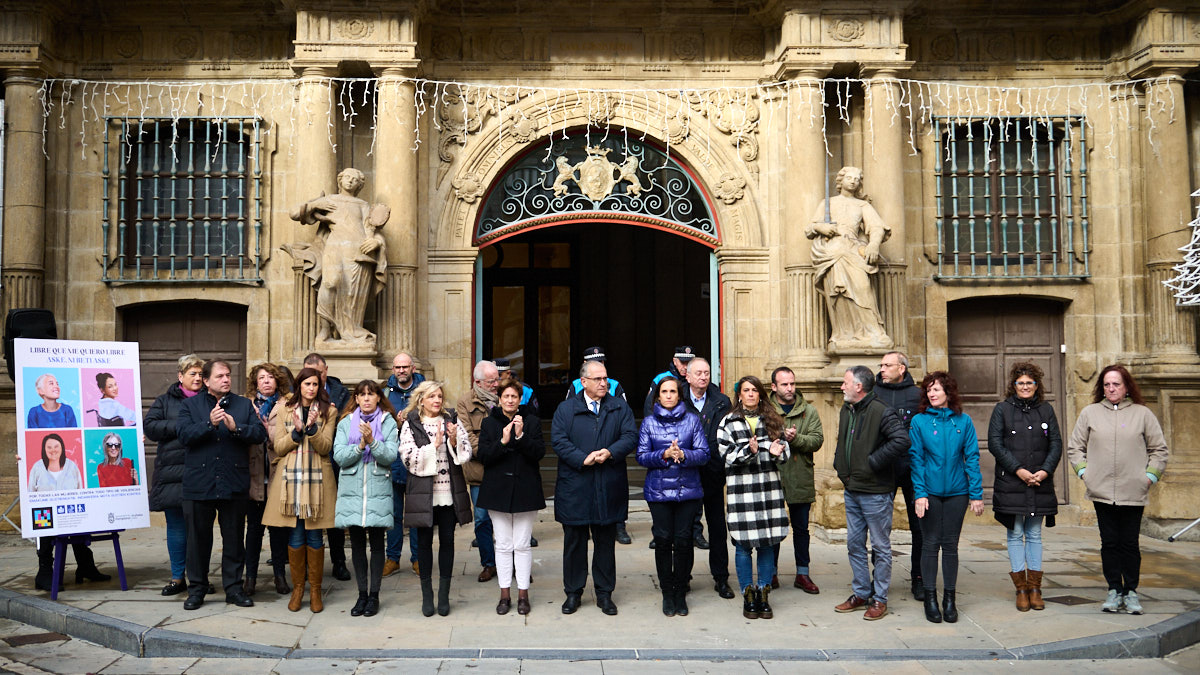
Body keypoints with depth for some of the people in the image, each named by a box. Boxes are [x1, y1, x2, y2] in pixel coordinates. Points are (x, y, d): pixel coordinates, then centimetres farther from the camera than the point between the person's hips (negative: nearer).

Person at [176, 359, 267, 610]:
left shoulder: (245, 405, 8)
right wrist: (210, 424, -24)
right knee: (198, 539, 7)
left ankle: (234, 587, 19)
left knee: (234, 539, 8)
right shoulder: (190, 405, 5)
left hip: (234, 485, 1)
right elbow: (185, 435, -10)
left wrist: (236, 427, -20)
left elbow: (260, 434, -4)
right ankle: (197, 588, 20)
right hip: (199, 484, -1)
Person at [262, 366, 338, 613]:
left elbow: (325, 447, -3)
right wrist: (296, 431, -12)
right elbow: (278, 447, 4)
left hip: (317, 478, -1)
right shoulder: (284, 410, 10)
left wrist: (312, 428, -18)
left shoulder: (328, 411, 5)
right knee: (295, 537, 3)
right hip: (290, 478, 1)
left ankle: (315, 590, 12)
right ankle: (297, 588, 16)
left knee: (314, 536, 1)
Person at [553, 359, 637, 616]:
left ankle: (604, 593, 21)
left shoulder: (620, 407, 8)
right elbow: (558, 440, -6)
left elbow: (630, 437, -2)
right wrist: (583, 459, -18)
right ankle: (573, 592, 20)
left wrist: (610, 453, -19)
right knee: (574, 541, 7)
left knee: (606, 542, 9)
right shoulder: (565, 409, 4)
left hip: (609, 488, 1)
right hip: (574, 487, -1)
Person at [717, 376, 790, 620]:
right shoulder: (728, 422, 4)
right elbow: (727, 456, -5)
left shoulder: (772, 420, 13)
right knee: (743, 544, 0)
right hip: (741, 488, -3)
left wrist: (777, 452, -11)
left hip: (769, 486, 3)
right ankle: (748, 597, 12)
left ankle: (764, 595, 16)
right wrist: (748, 451, -21)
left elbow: (785, 450, 11)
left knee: (768, 543, 5)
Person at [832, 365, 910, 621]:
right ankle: (861, 593, 26)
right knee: (854, 545, 14)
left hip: (875, 492, -8)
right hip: (851, 490, 9)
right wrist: (840, 465, 11)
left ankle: (879, 599, 13)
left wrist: (873, 462, -23)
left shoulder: (881, 412, -17)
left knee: (881, 547, 4)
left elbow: (902, 440, -28)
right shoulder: (846, 411, 11)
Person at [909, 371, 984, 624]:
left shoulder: (963, 421, 2)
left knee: (951, 544, 8)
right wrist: (920, 493, -11)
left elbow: (972, 458, 1)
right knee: (931, 543, 4)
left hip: (956, 491, 1)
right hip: (929, 491, -1)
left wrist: (976, 494, -3)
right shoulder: (919, 421, -2)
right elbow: (916, 459, -3)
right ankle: (930, 598, 13)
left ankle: (949, 598, 18)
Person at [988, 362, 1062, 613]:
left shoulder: (1046, 409, 10)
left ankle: (1035, 588, 14)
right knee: (1015, 534, 1)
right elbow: (994, 443, -5)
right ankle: (1021, 589, 8)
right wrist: (1018, 470, -12)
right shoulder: (1002, 409, 2)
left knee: (1034, 534, 8)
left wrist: (1045, 470, -9)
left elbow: (1056, 443, 6)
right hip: (1010, 484, -2)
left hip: (1040, 484, 2)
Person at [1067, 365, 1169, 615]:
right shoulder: (1089, 413, 7)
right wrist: (1084, 472, 1)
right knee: (1109, 543, 5)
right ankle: (1114, 591, 14)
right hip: (1101, 492, 1)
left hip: (1133, 493, -1)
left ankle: (1131, 591, 15)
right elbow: (1074, 447, 12)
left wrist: (1150, 476, 1)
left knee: (1130, 543, 3)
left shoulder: (1142, 413, 5)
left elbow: (1159, 449, 9)